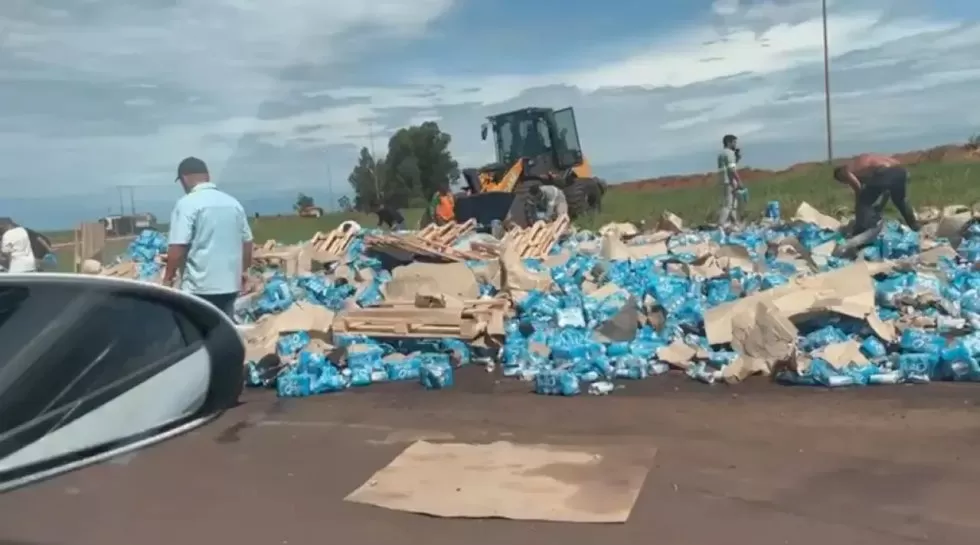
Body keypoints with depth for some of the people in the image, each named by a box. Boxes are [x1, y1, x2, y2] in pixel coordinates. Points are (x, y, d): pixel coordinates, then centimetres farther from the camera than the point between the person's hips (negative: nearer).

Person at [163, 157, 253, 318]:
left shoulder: (187, 203, -11)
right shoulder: (233, 202, 8)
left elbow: (178, 247, -16)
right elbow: (247, 242, 13)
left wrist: (168, 276, -1)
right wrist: (243, 270, 26)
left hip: (199, 287, -6)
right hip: (230, 283, 6)